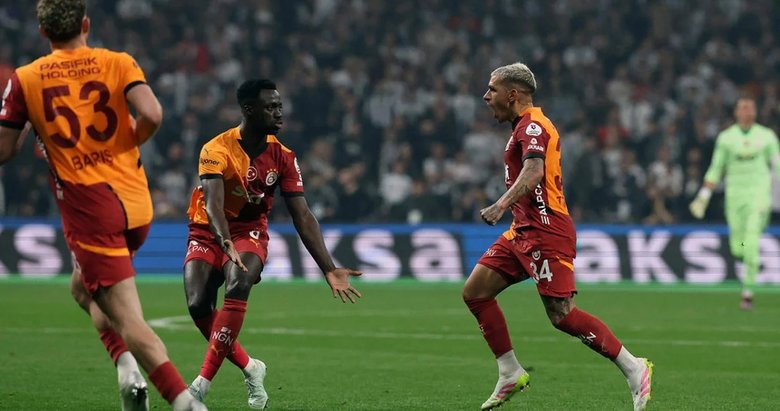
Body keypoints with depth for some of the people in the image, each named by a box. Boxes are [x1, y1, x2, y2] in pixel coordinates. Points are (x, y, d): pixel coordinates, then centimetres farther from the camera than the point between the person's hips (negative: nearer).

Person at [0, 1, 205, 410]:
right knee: (83, 285, 27)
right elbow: (152, 116, -13)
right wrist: (129, 142, 8)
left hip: (89, 211, -4)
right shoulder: (118, 63, 3)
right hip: (137, 206, 4)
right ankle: (128, 364, 5)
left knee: (128, 317, -8)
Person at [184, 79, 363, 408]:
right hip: (208, 233, -1)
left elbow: (302, 217, -6)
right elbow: (213, 203, -32)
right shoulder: (217, 150, -18)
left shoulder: (283, 157, -6)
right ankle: (249, 368, 4)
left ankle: (204, 381, -29)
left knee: (238, 285, -30)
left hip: (250, 232, 1)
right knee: (198, 304, -21)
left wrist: (329, 269, -13)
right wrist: (226, 244, -52)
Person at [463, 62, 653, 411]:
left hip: (544, 232, -10)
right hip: (524, 231, 10)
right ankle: (511, 374, 8)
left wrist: (502, 205, -43)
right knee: (474, 292, 4)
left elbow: (534, 170, -31)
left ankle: (634, 369, -8)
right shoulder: (526, 126, 19)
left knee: (561, 315, -14)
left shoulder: (531, 126, -13)